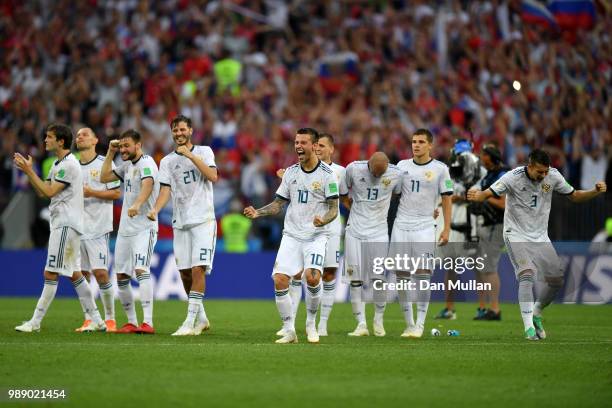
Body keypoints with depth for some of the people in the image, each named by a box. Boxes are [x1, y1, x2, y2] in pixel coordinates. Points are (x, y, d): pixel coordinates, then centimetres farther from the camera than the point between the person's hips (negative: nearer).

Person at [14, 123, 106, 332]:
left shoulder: (69, 164, -14)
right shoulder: (59, 164, 18)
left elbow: (49, 191, -17)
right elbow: (42, 191, 17)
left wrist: (29, 171, -13)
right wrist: (28, 170, 8)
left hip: (66, 224, -10)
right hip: (62, 223, 10)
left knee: (50, 274, -9)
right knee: (75, 274, 11)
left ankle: (35, 322, -8)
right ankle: (96, 320, 13)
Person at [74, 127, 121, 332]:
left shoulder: (103, 163, -2)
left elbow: (116, 193, -5)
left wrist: (92, 193, -14)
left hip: (98, 227, -6)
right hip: (77, 227, 6)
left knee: (100, 272, -12)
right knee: (81, 274, 4)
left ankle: (110, 319, -3)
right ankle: (89, 319, 12)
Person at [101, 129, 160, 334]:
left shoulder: (146, 163, -11)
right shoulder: (127, 165, 17)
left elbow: (148, 184, -30)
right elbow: (104, 177, 24)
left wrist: (137, 204, -48)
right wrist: (110, 153, 14)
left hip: (144, 227, -9)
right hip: (125, 228, 9)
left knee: (141, 269, -23)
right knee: (121, 276, 9)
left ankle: (147, 322, -29)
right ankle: (131, 322, 18)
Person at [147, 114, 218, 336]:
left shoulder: (204, 151, 6)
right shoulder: (167, 161, 12)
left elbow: (213, 176, -10)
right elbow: (165, 190, 2)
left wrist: (190, 155, -14)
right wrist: (155, 210, -17)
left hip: (203, 220, -4)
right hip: (180, 223, 4)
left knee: (198, 269, -14)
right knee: (185, 273, 3)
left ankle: (190, 321, -16)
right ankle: (201, 318, 19)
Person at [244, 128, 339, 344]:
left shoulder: (327, 174, -4)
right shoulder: (291, 172, 9)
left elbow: (334, 209, -5)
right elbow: (278, 204, 14)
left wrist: (324, 219, -26)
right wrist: (258, 212, -3)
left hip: (316, 236, -4)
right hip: (291, 235, 4)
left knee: (312, 277, -24)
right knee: (279, 280, -12)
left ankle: (311, 324, 1)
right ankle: (289, 331, 1)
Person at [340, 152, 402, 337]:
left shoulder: (395, 174, -6)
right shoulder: (353, 169, -7)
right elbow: (343, 194, 8)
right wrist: (357, 211, 6)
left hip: (379, 232, 0)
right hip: (355, 230, 0)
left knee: (379, 278, -5)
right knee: (355, 280, -2)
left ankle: (379, 320, 15)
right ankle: (361, 324, 2)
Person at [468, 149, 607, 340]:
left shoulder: (553, 176, -5)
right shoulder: (513, 177, -17)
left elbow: (575, 196, 6)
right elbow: (488, 193, -20)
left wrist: (596, 191, -11)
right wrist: (476, 196, -44)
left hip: (540, 237, 5)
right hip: (516, 236, -5)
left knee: (557, 280, 1)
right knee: (526, 275, -24)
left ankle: (536, 314, 27)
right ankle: (529, 327, -23)